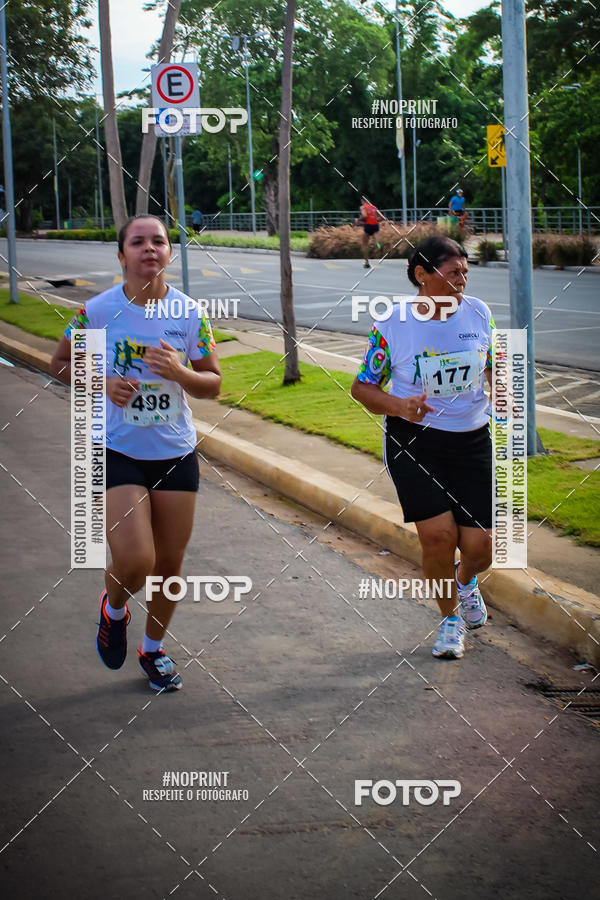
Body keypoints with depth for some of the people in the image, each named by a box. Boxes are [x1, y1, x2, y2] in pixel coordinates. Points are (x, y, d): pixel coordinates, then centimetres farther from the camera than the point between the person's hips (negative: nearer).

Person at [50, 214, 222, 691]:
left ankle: (154, 649, 36)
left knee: (169, 564, 10)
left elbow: (213, 383, 3)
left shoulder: (191, 315, -4)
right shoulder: (97, 311, -9)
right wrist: (101, 383, -14)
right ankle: (114, 608, 20)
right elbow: (61, 363, 5)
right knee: (135, 561, -16)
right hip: (117, 453, -3)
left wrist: (179, 372, -19)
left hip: (177, 454, 3)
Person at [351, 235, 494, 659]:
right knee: (438, 534, -14)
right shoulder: (392, 326, -9)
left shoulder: (478, 313, 0)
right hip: (413, 440, -3)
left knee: (479, 547, -2)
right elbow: (361, 387, -1)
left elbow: (495, 368, 16)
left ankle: (465, 580, 37)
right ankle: (450, 619, 13)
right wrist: (398, 406, -19)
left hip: (471, 440, 3)